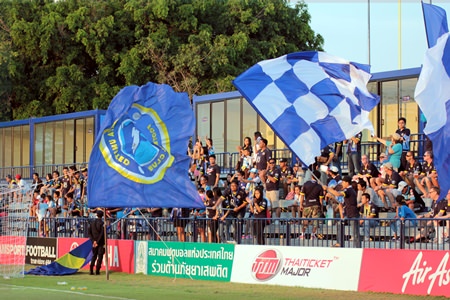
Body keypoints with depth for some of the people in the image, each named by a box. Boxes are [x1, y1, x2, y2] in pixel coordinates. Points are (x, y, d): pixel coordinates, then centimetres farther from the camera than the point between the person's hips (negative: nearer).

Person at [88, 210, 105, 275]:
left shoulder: (92, 222, 5)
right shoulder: (102, 223, -11)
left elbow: (89, 232, 2)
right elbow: (102, 233, -16)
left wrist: (93, 240, -2)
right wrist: (98, 242, -11)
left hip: (94, 242, 4)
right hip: (100, 243, -4)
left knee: (94, 256, 14)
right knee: (100, 256, 2)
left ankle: (91, 270, 6)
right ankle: (97, 271, -3)